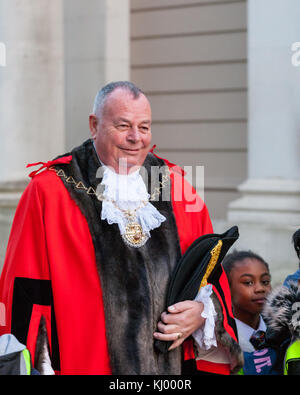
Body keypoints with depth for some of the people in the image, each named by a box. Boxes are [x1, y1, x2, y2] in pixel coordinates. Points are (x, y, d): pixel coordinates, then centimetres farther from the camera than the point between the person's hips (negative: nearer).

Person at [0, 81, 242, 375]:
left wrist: (203, 311, -5)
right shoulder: (48, 193, -5)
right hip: (86, 363, -3)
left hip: (174, 360, 4)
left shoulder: (177, 189, 7)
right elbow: (25, 294, -5)